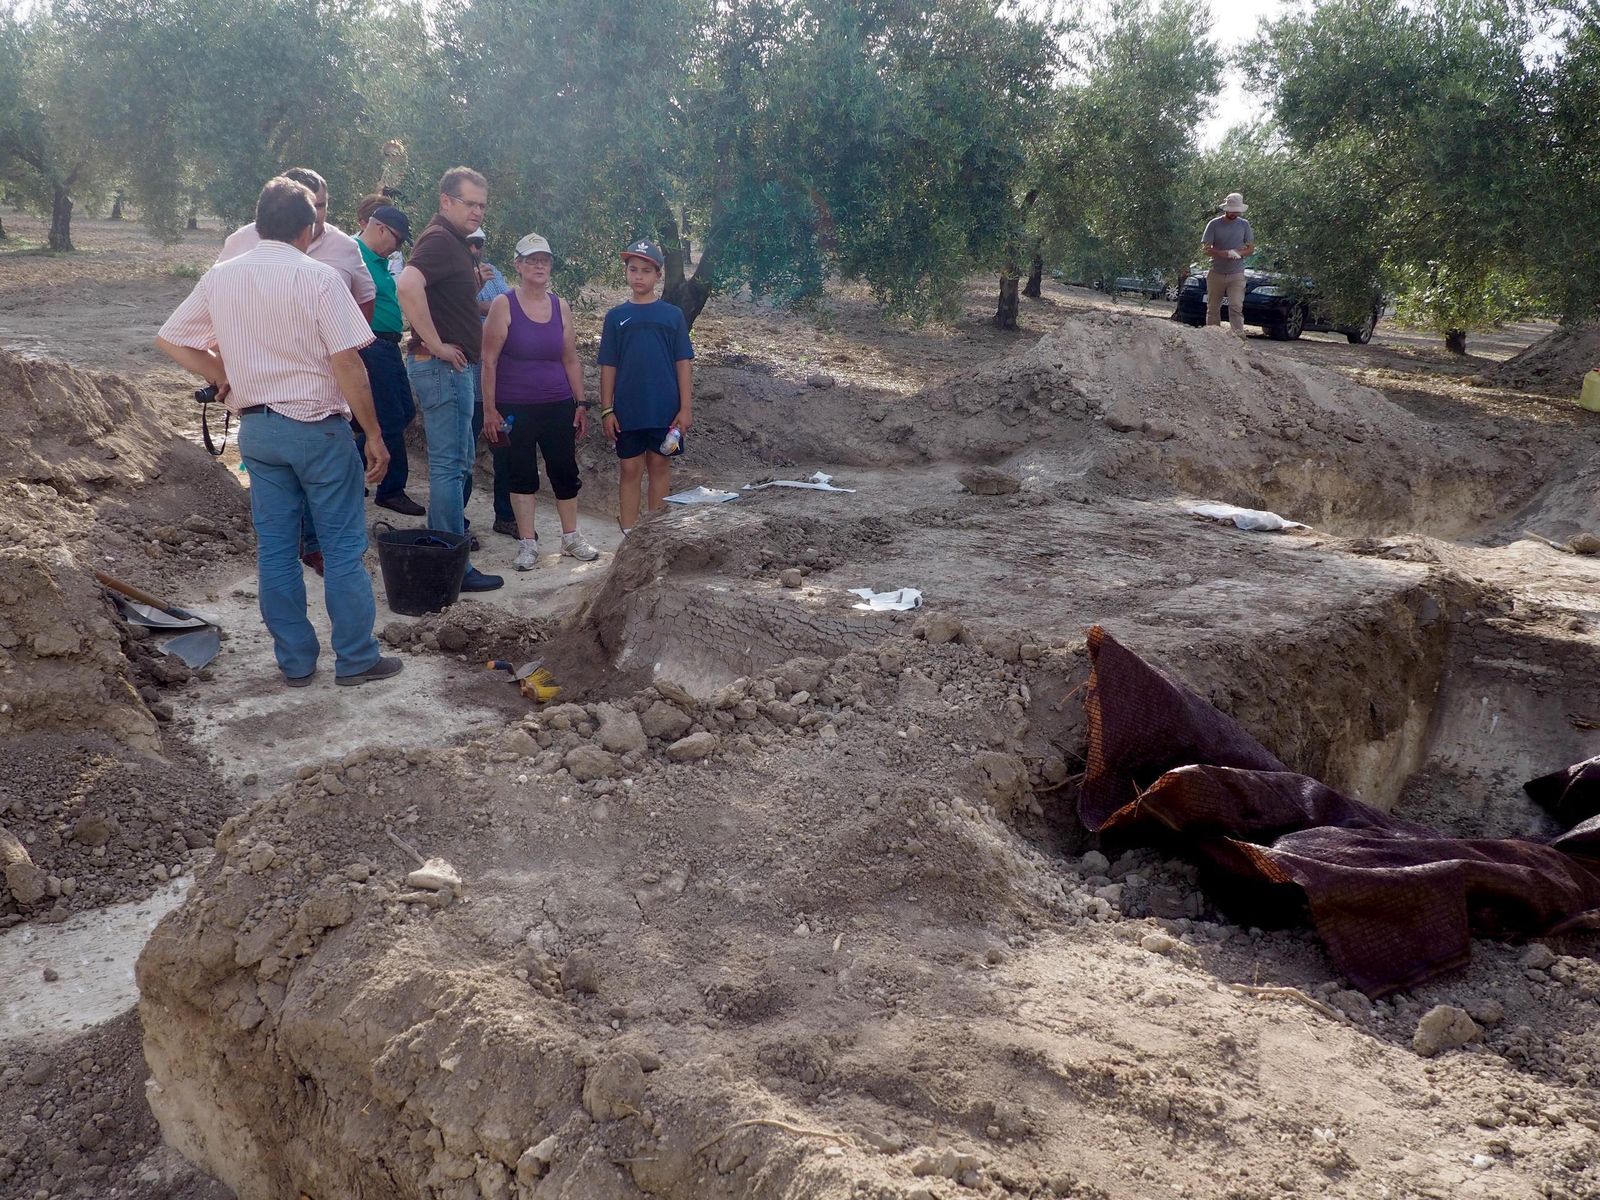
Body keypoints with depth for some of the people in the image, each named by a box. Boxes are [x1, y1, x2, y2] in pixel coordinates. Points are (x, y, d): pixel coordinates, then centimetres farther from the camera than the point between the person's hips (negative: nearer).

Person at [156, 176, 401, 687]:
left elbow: (169, 340, 11)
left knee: (275, 549, 11)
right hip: (318, 427, -5)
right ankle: (356, 659, 11)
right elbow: (347, 362, -16)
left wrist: (223, 377, 15)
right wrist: (374, 435, -10)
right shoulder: (318, 277, -12)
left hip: (256, 428, 5)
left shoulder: (219, 277, 4)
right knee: (344, 547, 5)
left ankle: (295, 662, 18)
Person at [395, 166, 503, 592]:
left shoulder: (452, 242, 17)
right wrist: (436, 344, -27)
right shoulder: (439, 240, -15)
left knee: (457, 460, 18)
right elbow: (407, 286, -34)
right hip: (442, 366, -11)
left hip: (451, 366, 11)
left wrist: (473, 282, 15)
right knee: (449, 464, -7)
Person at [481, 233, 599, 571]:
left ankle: (571, 537, 21)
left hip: (558, 406, 3)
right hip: (516, 409, -3)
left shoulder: (560, 306, 6)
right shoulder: (503, 305, -6)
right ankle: (528, 543, 11)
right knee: (521, 475, 3)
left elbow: (571, 360, 11)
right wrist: (490, 409, -11)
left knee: (565, 472, 6)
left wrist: (581, 404, 7)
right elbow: (489, 361, -7)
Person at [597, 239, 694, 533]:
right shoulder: (616, 316, 4)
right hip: (628, 411, 0)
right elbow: (608, 367, 5)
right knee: (630, 470, 3)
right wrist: (606, 410, -1)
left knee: (660, 466, 7)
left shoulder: (672, 315, 3)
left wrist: (686, 407, -4)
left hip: (665, 409, 0)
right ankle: (629, 536, 9)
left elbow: (683, 364, 2)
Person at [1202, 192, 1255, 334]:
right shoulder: (1214, 224, 0)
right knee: (1213, 309, 6)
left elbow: (1251, 248, 11)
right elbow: (1205, 249, -4)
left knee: (1236, 307, -13)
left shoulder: (1244, 224, 7)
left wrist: (1239, 253, -12)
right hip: (1216, 273, 0)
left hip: (1236, 275, 0)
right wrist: (1224, 254, -20)